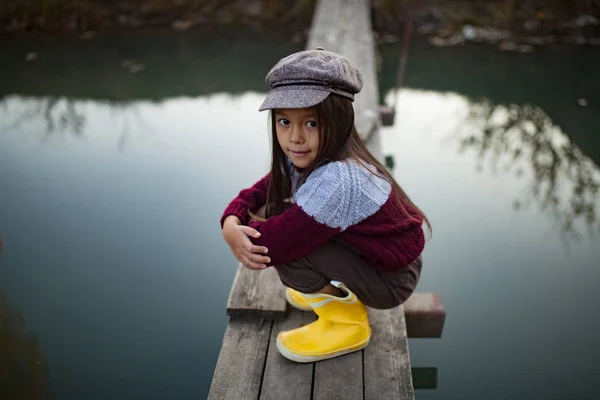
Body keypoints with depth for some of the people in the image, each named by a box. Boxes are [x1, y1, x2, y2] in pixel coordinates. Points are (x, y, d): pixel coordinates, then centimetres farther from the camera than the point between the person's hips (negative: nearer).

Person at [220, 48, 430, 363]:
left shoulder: (336, 181, -35)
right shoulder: (306, 158, -7)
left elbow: (273, 245, -32)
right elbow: (258, 193, -1)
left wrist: (247, 229, -10)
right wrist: (231, 225, -23)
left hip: (390, 280, -8)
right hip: (366, 253, 9)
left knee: (282, 241, -24)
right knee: (271, 216, 1)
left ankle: (346, 318, -2)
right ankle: (336, 290, 18)